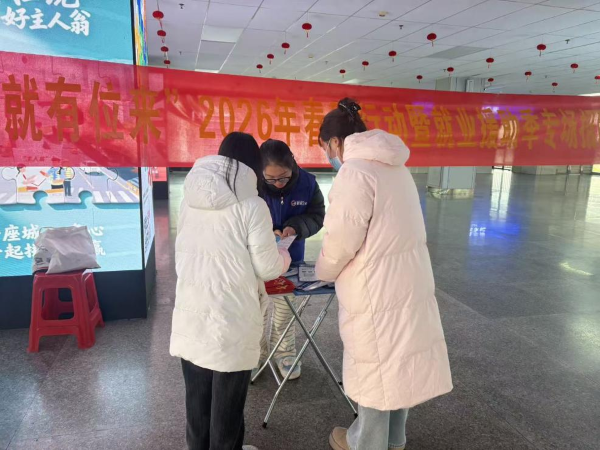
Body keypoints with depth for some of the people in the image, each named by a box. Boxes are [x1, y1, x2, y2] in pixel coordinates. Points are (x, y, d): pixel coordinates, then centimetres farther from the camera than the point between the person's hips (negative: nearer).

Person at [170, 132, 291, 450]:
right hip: (231, 319, -5)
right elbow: (268, 269, -9)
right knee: (227, 401, 14)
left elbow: (183, 255, 11)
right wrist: (284, 256, 12)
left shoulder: (190, 199, 1)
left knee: (197, 397, 20)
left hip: (191, 315, 5)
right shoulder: (252, 206, -14)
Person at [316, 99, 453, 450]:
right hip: (409, 279, 9)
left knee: (373, 367, 9)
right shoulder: (394, 167, 11)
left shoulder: (355, 171, -17)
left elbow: (341, 241, -18)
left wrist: (324, 272, 2)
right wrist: (337, 269, 18)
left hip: (376, 289, -8)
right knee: (397, 362, 20)